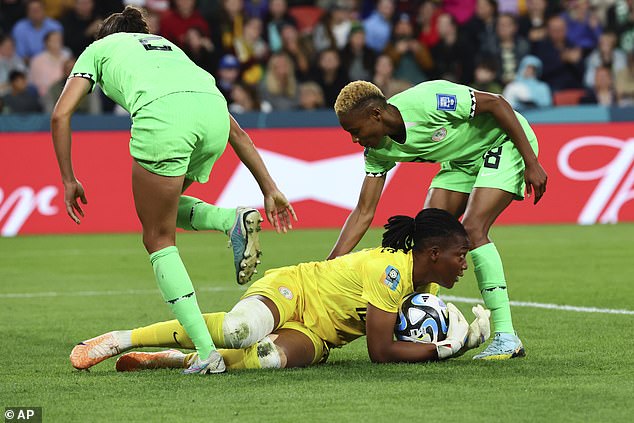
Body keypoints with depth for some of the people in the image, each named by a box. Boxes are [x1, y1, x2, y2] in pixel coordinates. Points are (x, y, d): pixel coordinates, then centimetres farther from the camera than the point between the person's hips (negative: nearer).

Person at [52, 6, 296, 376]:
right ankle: (234, 220, 2)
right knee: (164, 208, 30)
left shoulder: (99, 48, 33)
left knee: (158, 240, 8)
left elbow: (61, 114, 16)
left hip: (161, 115, -5)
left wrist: (69, 180, 22)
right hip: (214, 109, 5)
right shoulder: (170, 48, 42)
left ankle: (207, 352, -3)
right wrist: (270, 189, 33)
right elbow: (235, 128, 35)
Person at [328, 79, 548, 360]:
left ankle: (507, 338, -22)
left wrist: (532, 163, -23)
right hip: (463, 159, 8)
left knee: (472, 229, -22)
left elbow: (496, 103, -24)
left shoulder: (427, 101, -32)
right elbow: (363, 214, -5)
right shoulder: (379, 150, -9)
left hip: (505, 142, -8)